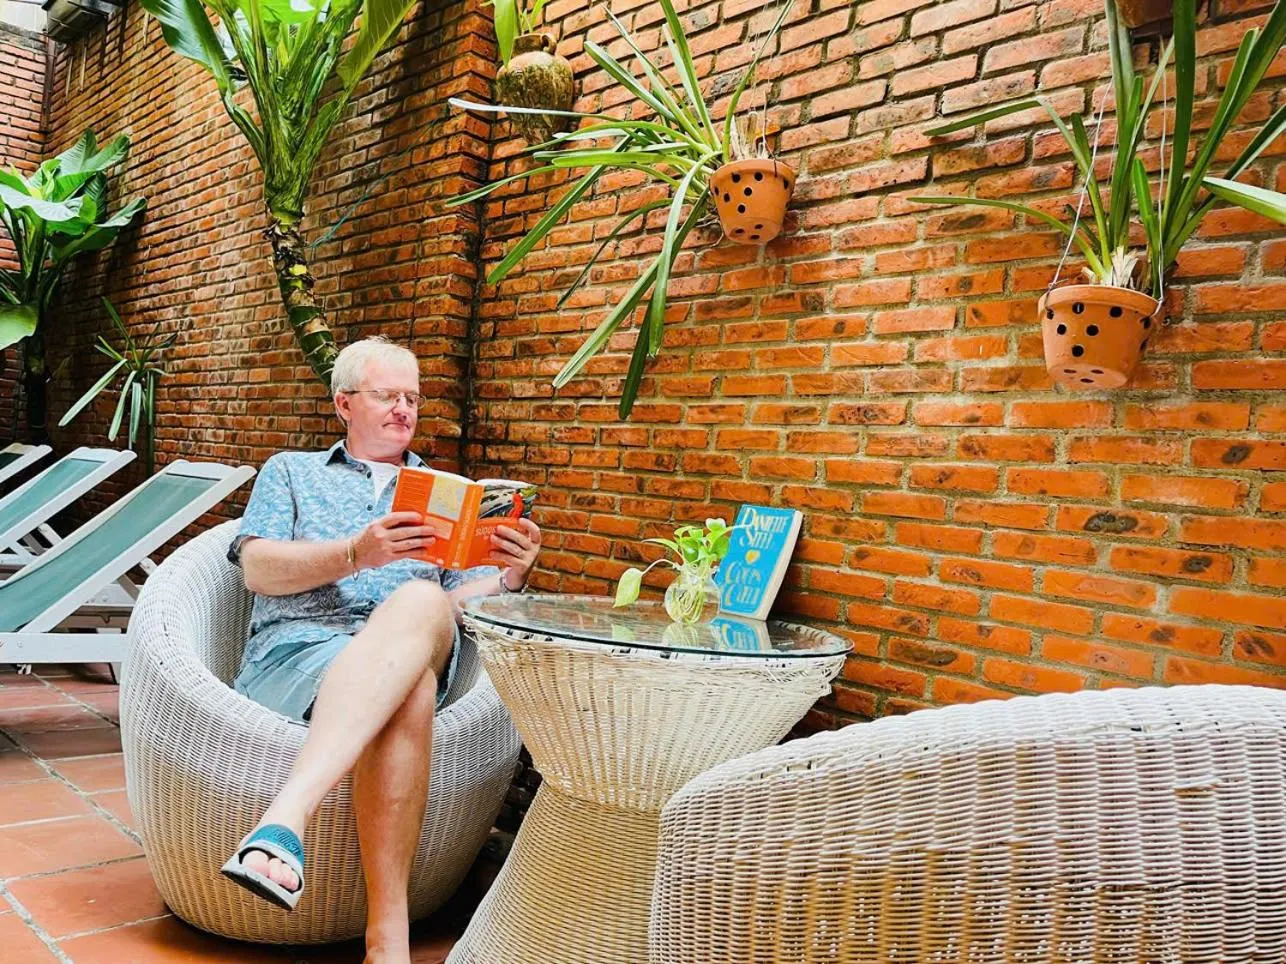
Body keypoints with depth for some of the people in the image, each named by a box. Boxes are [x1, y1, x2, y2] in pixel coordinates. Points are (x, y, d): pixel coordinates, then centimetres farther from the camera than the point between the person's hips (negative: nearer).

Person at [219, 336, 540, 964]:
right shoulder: (290, 473, 24)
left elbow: (462, 598, 18)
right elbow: (258, 569, 5)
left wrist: (512, 575, -5)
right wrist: (356, 554, -13)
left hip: (414, 651, 2)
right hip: (297, 651, -1)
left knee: (421, 602, -39)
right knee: (405, 693, -39)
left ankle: (286, 817, -51)